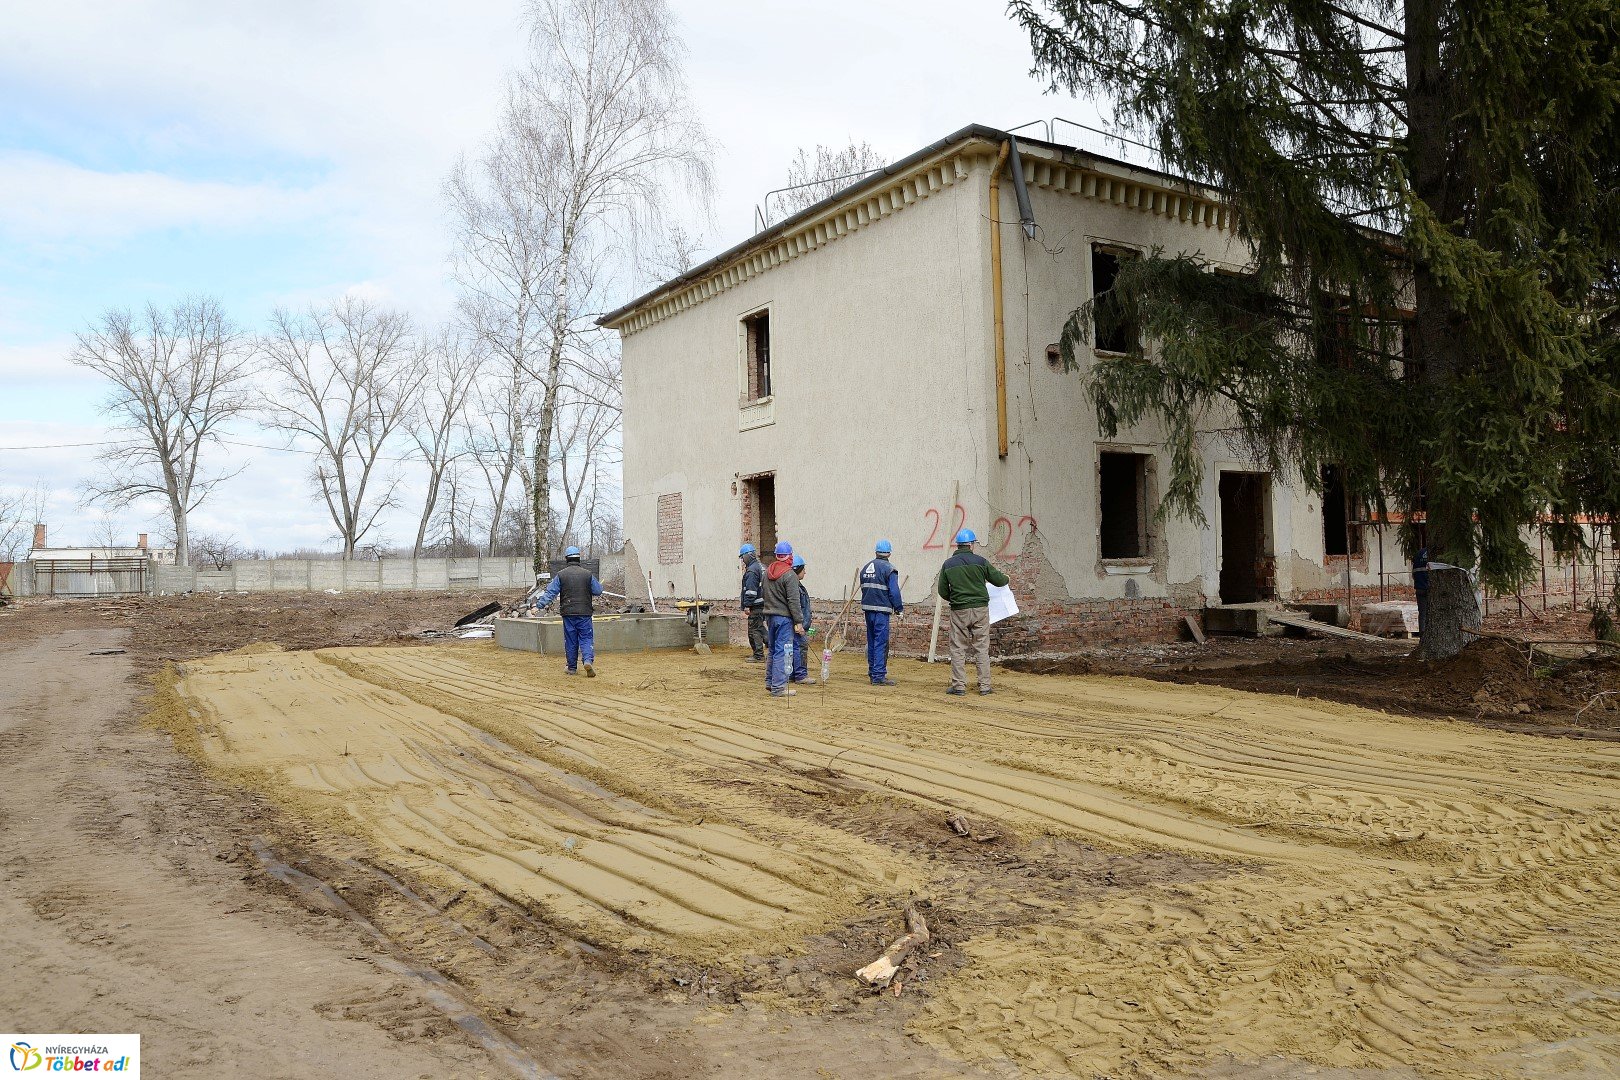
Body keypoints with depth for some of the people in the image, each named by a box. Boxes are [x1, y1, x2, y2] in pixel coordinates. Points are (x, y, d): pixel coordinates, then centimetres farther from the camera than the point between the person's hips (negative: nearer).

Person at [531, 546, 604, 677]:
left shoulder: (561, 574, -1)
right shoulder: (588, 574, -1)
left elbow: (550, 592, -4)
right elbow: (598, 591, 6)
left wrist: (540, 605, -2)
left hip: (568, 612, 1)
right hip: (584, 613, -1)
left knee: (570, 640, 10)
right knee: (586, 638, 2)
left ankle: (572, 667, 16)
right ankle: (588, 660, -20)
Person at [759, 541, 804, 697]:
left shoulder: (767, 572, 10)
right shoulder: (790, 575, -15)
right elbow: (793, 601, -17)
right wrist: (798, 622, -13)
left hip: (769, 615, 8)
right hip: (784, 618, -8)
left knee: (772, 650, 19)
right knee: (782, 652, -5)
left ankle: (770, 682, 28)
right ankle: (778, 687, -6)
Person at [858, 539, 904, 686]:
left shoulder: (865, 568, 13)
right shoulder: (889, 569, -10)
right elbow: (894, 592, -12)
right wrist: (899, 608, -2)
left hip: (867, 608, 7)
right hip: (881, 610, -7)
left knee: (871, 642, 15)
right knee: (881, 643, -5)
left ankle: (872, 672, 21)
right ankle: (879, 676, -7)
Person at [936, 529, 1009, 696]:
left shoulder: (948, 564, 2)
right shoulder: (980, 561, -3)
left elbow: (942, 591, 6)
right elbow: (999, 580, 2)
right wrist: (1005, 578, 25)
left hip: (959, 612, 0)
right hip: (980, 609, 0)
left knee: (958, 649, 6)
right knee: (982, 648, 6)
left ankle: (959, 685, 4)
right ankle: (984, 685, 7)